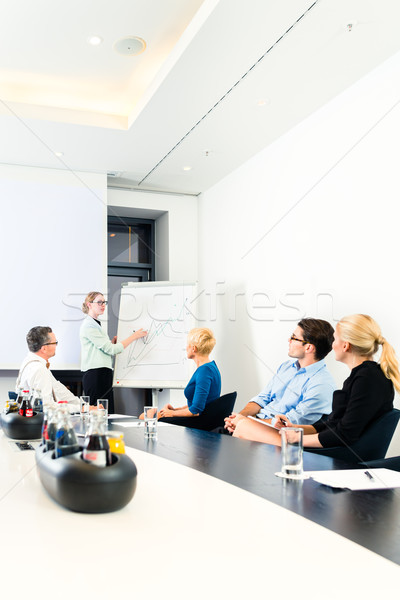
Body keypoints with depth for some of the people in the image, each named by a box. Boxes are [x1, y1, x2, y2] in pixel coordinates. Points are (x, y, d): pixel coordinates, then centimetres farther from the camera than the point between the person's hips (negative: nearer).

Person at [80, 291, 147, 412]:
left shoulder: (96, 324, 21)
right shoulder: (89, 325, -10)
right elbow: (111, 349, -14)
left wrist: (112, 341, 9)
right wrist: (134, 336, -8)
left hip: (103, 374, 10)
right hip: (95, 374, -10)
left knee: (108, 413, 5)